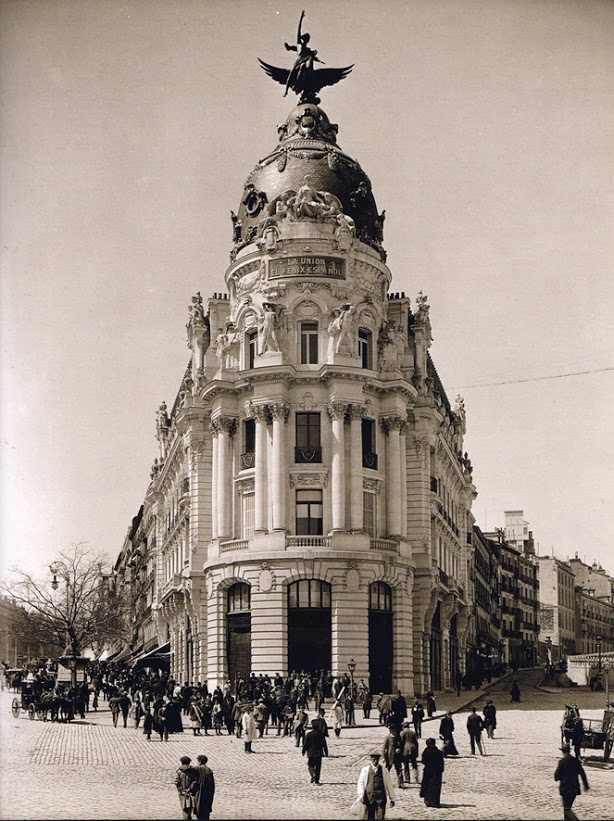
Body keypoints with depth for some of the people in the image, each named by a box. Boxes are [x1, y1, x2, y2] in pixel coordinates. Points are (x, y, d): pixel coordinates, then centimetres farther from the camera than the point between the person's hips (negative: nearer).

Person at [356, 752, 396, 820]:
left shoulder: (384, 770, 7)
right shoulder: (365, 770, 5)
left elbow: (389, 784, 11)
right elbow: (360, 783, 1)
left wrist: (392, 799, 12)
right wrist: (361, 796, -12)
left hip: (381, 798, 0)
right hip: (368, 798, 0)